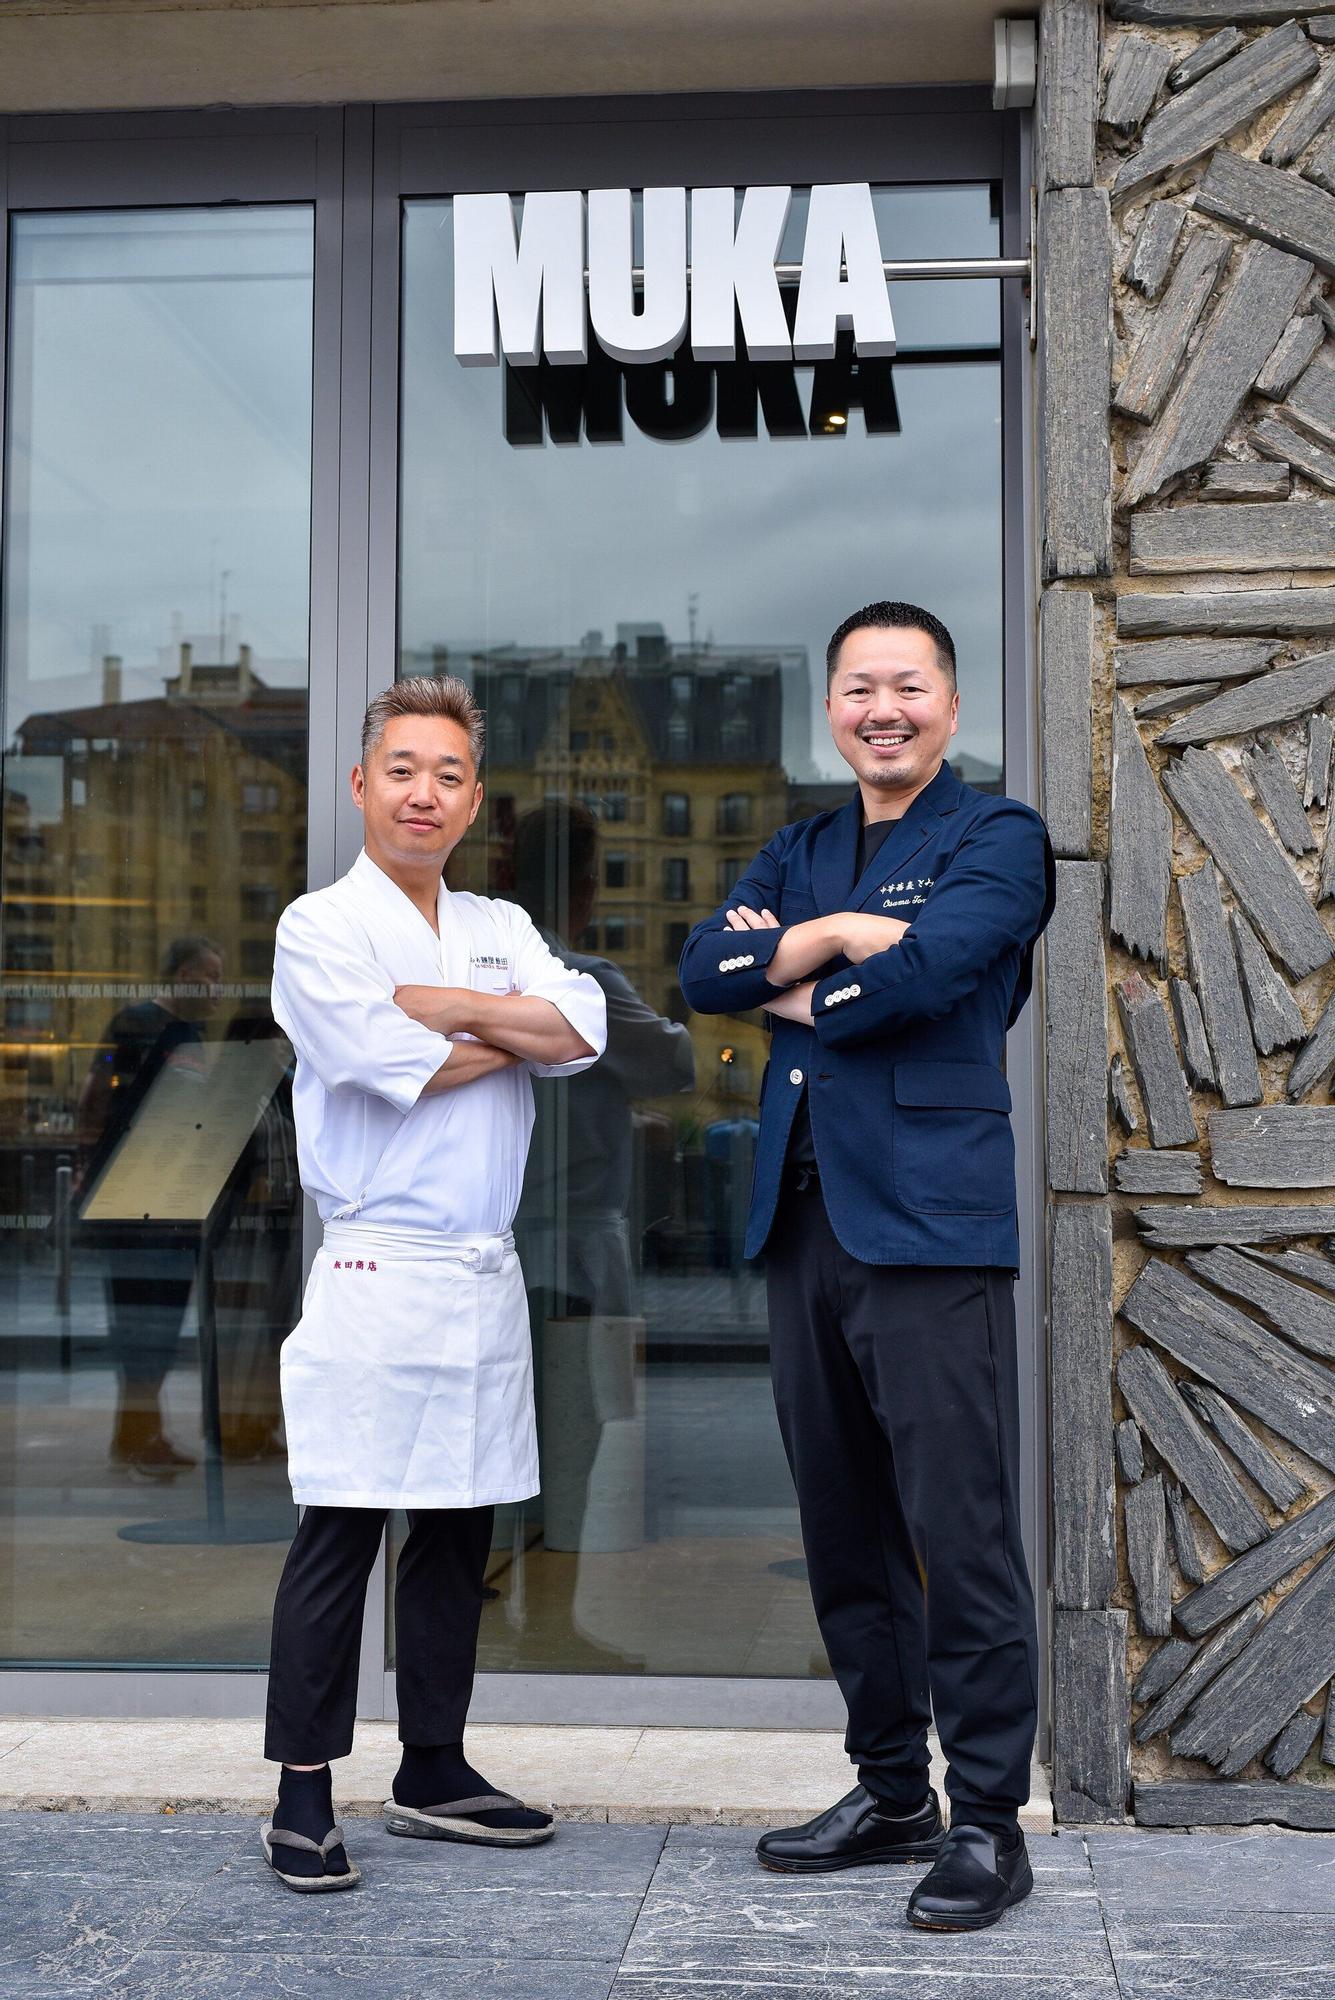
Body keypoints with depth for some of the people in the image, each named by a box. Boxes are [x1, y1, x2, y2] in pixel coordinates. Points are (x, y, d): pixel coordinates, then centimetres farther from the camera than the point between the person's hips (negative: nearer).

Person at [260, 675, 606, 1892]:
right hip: (377, 1273, -6)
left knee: (459, 1532, 12)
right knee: (339, 1536, -4)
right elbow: (396, 1064, -15)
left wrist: (439, 1002, -11)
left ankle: (435, 1774, 24)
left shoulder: (502, 930, 16)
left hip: (487, 1275, 6)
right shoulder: (320, 928, -2)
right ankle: (303, 1797, 6)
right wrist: (517, 1028, -2)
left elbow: (583, 1034, -3)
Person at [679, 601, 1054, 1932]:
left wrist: (794, 993, 0)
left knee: (962, 1533, -5)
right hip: (803, 1224, 7)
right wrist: (828, 938, -11)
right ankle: (891, 1792, 24)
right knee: (845, 1534, 12)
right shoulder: (799, 855, 20)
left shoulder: (997, 840, 1)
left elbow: (921, 975, -16)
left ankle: (988, 1819, 6)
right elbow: (701, 973, 4)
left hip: (929, 1222, -6)